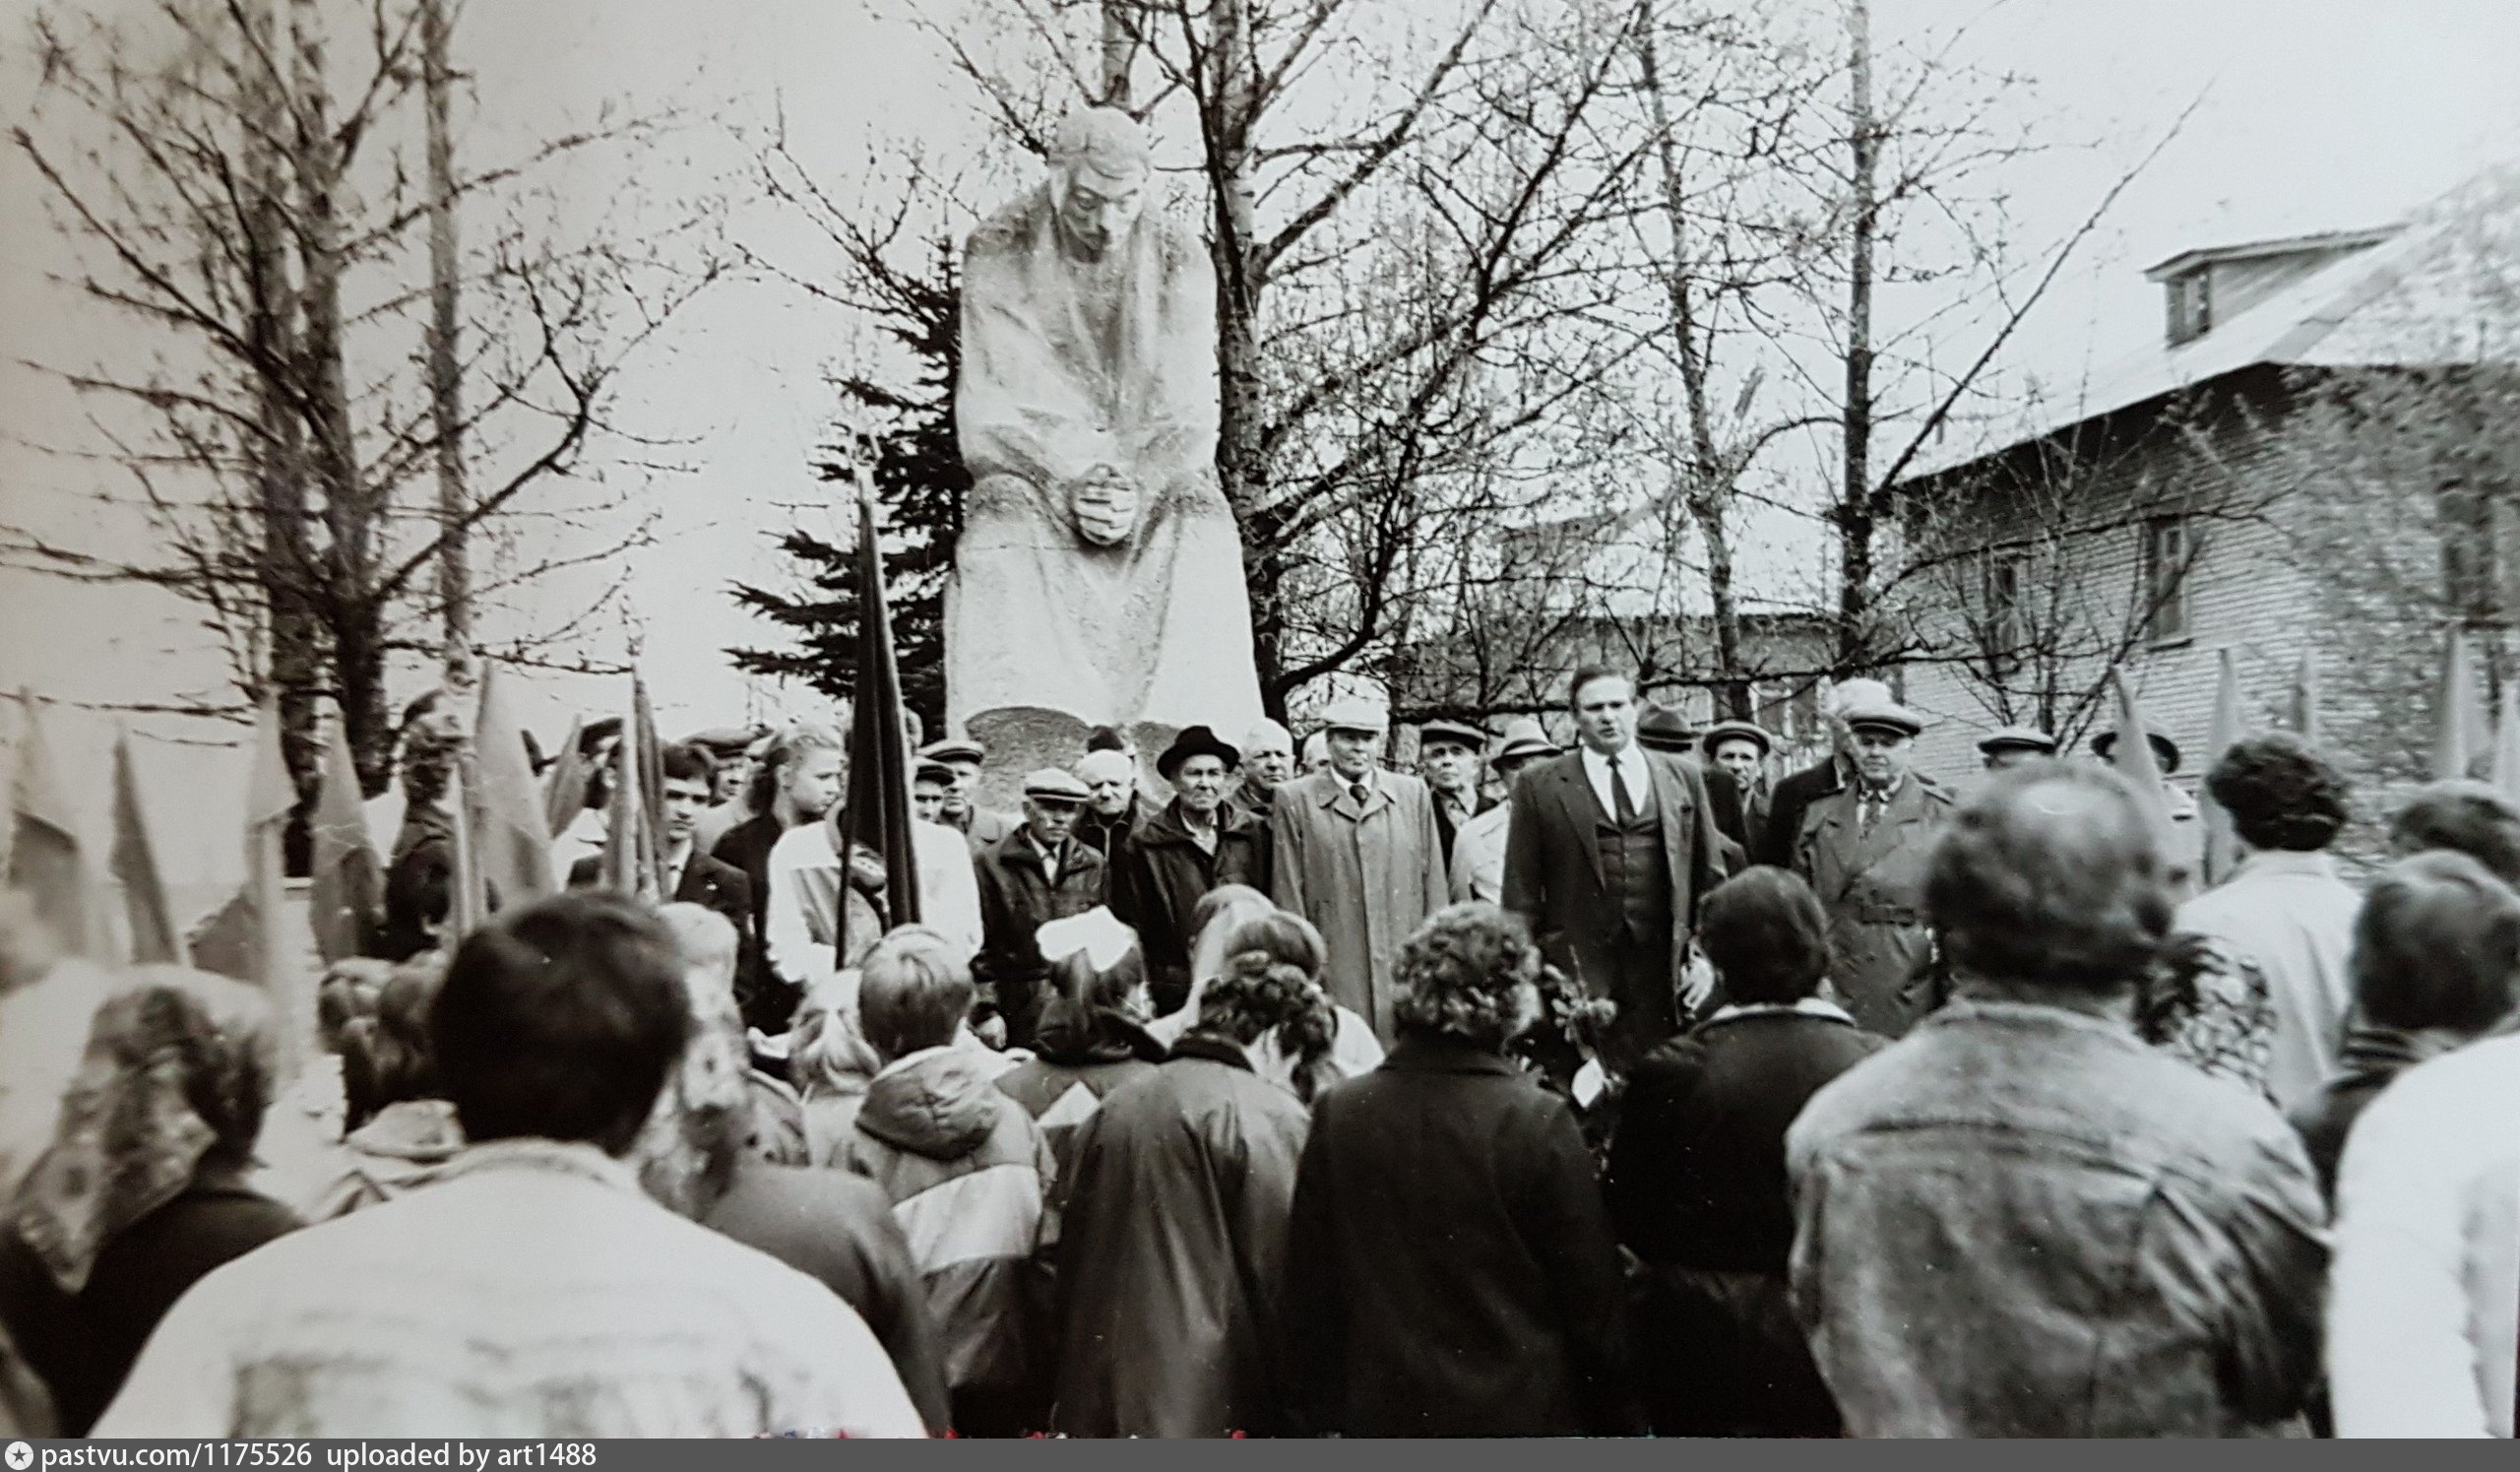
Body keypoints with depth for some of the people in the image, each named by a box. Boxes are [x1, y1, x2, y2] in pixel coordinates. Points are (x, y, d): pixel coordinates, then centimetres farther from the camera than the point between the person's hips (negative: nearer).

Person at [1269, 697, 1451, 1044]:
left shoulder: (1413, 794, 10)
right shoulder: (1295, 800, 3)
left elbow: (1433, 881, 11)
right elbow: (1288, 892, 2)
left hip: (1406, 968, 2)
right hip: (1332, 973, -2)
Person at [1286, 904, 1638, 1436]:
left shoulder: (1337, 1115, -7)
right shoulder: (1539, 1123, -15)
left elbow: (1308, 1291, 0)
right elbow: (1591, 1295, -9)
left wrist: (1321, 1413, 12)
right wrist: (1613, 1420, 5)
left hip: (1382, 1413, 3)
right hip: (1521, 1413, -3)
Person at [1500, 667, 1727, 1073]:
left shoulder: (1683, 777, 11)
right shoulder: (1540, 786, 5)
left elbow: (1711, 875, 14)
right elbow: (1521, 888, 3)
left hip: (1665, 974, 2)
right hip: (1577, 973, -2)